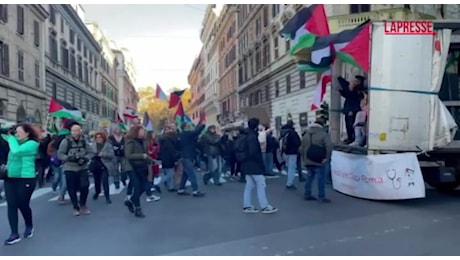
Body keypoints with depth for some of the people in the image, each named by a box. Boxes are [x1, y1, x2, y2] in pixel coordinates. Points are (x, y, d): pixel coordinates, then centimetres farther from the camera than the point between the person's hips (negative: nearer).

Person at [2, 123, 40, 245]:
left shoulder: (32, 144, -8)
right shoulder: (15, 142, 13)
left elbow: (16, 151, -22)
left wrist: (11, 138, -10)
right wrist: (5, 135, -1)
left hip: (26, 179, -6)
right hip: (10, 178, 6)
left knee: (23, 205, 5)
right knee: (11, 205, -1)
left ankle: (29, 226, 31)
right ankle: (14, 234, 3)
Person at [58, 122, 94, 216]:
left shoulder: (84, 141, -1)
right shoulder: (66, 141, -8)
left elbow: (91, 152, 4)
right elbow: (60, 154, -6)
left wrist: (85, 158, -15)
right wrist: (69, 158, -22)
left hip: (82, 168, 1)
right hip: (69, 168, -1)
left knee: (85, 186, -8)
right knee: (72, 189, 3)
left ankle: (83, 205, 16)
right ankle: (76, 207, 21)